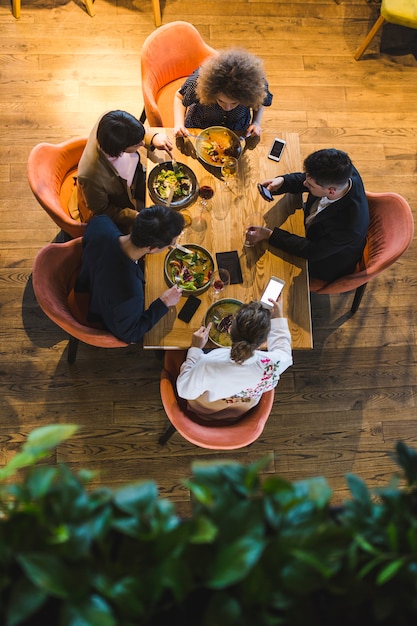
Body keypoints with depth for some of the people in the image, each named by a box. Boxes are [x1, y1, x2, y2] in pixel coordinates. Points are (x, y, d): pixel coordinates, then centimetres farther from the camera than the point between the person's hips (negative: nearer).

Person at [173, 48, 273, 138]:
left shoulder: (257, 83, -33)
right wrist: (179, 124, -28)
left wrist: (256, 122, -23)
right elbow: (179, 96, -14)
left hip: (237, 132, 1)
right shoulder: (199, 80, -35)